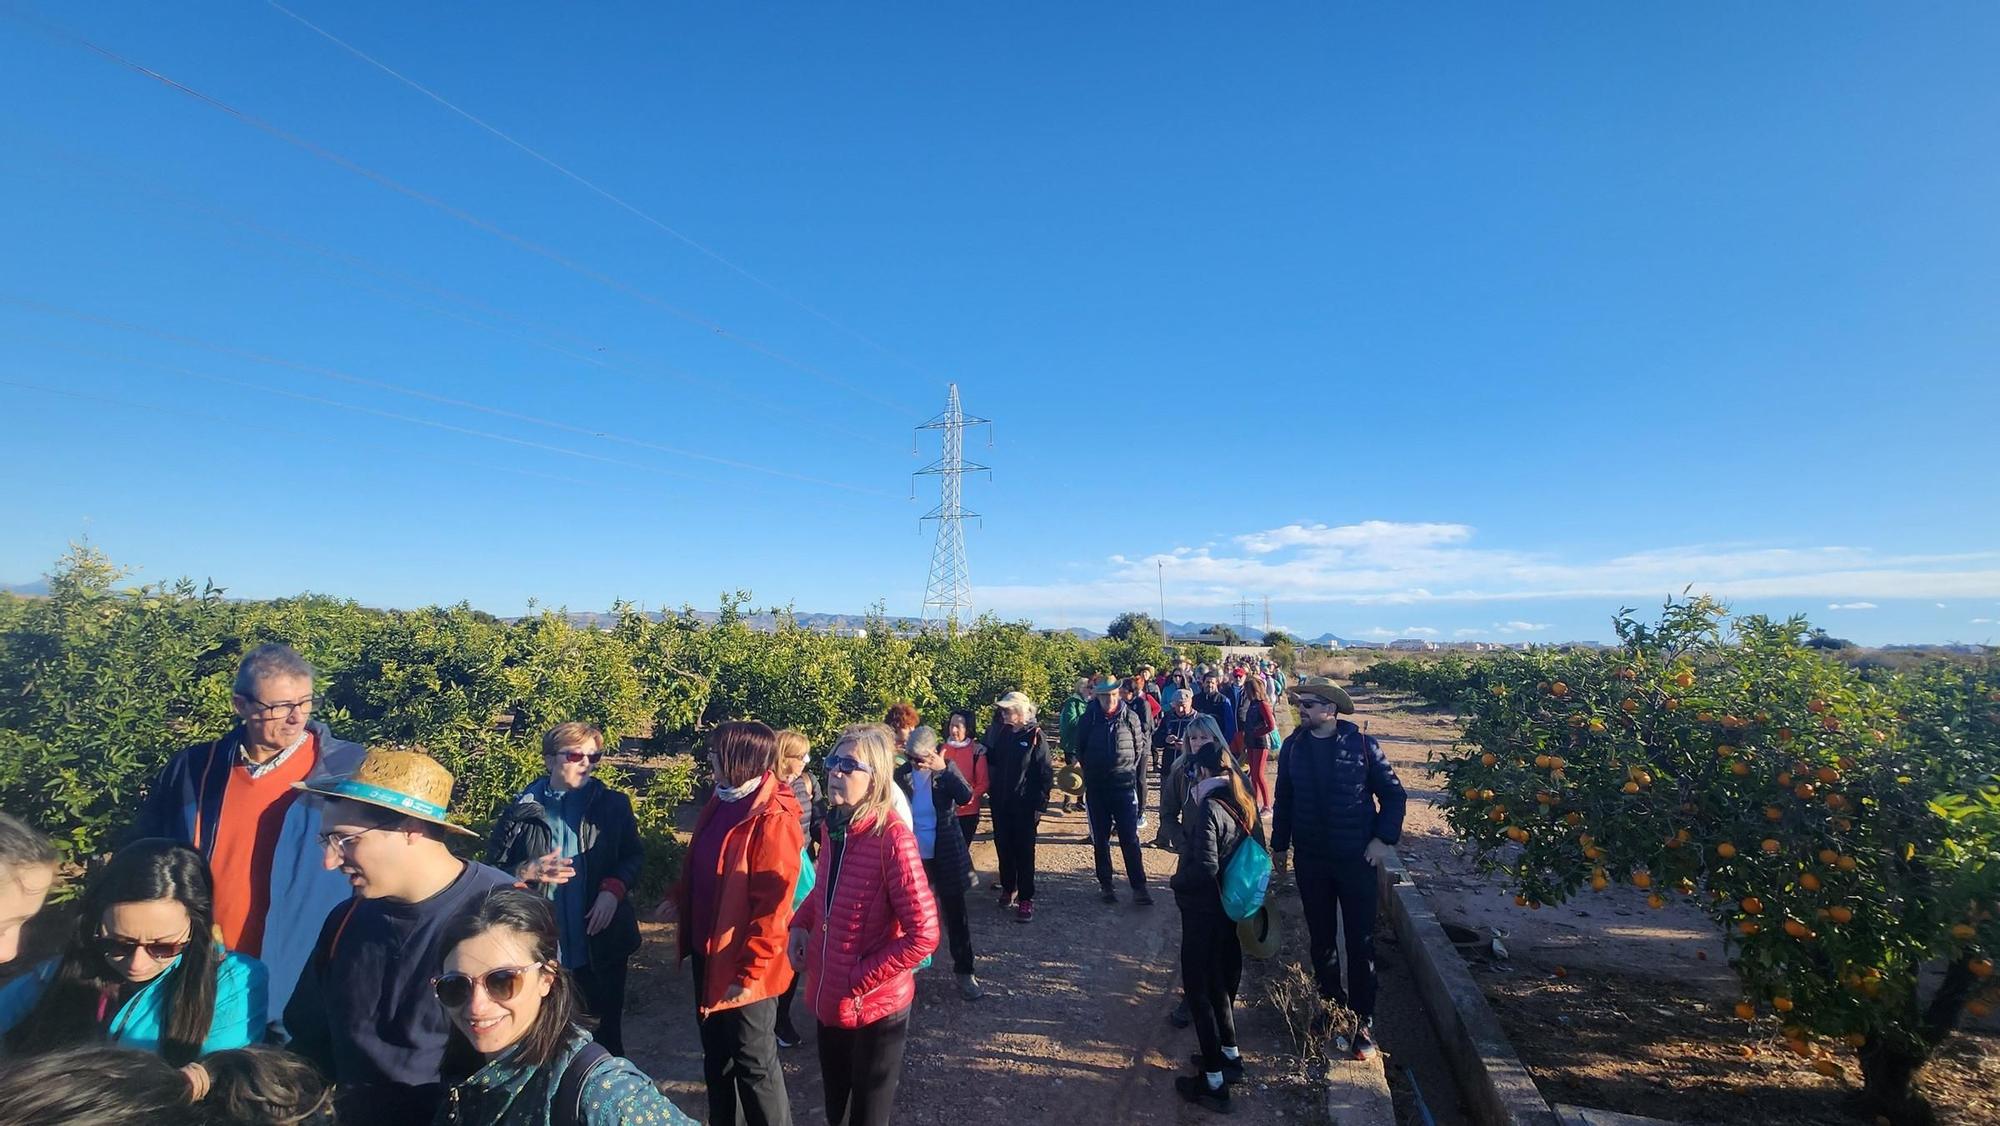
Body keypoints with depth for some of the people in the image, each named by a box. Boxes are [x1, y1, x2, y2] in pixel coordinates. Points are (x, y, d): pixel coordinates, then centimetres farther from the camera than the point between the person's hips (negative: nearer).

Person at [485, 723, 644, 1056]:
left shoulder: (613, 805, -2)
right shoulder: (522, 810, -5)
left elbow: (634, 856, 4)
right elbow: (494, 870, -1)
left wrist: (613, 889, -14)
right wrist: (528, 872, -20)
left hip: (601, 944, 1)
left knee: (606, 1034, 17)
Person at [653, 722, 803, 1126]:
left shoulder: (773, 820, -24)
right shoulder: (721, 801, 4)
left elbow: (772, 907, -24)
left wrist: (749, 973, -21)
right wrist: (678, 899, 6)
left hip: (744, 966, -8)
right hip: (709, 952, 8)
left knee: (753, 1064, 9)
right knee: (716, 1055, 24)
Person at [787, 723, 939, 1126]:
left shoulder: (892, 837, -24)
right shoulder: (832, 826, -2)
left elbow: (923, 935, -24)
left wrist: (861, 981, -18)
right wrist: (801, 924, 1)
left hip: (874, 1007, -6)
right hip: (828, 1000, 6)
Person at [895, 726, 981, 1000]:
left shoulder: (947, 768, -7)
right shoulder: (901, 773, -4)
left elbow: (965, 797, -23)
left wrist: (943, 770, -28)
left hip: (945, 854, -1)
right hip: (912, 854, 1)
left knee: (955, 914, 7)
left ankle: (964, 972, 19)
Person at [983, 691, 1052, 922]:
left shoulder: (1034, 736, -10)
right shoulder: (999, 733, 4)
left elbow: (1046, 773, -9)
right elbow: (991, 762, 13)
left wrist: (1040, 805, -11)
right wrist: (990, 792, 2)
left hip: (1025, 805, -4)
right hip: (1000, 803, 5)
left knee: (1024, 852, 1)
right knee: (1003, 848, 13)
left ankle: (1026, 899, 10)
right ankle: (1007, 888, 32)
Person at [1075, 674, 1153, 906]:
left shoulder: (1130, 716, -5)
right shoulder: (1089, 719, -6)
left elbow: (1140, 746, 7)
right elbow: (1079, 749, 7)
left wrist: (1128, 767, 6)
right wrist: (1091, 770, 9)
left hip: (1124, 785, -1)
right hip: (1096, 788, 1)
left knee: (1130, 838, 0)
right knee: (1100, 839, 10)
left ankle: (1139, 887, 5)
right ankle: (1105, 884, 22)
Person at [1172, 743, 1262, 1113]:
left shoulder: (1209, 809, -24)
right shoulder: (1244, 805, 0)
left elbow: (1205, 867, -30)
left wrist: (1176, 880, -13)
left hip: (1202, 911, -8)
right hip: (1231, 908, 8)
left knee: (1198, 988, 6)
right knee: (1221, 979, 24)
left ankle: (1213, 1082, 14)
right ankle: (1230, 1055, 38)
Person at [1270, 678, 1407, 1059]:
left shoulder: (1362, 745, -11)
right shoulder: (1293, 747, -2)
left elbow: (1393, 793, -3)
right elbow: (1284, 799, 7)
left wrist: (1384, 838, -11)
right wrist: (1279, 845, 10)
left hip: (1356, 858, -3)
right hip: (1311, 860, 3)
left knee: (1361, 942, 5)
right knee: (1320, 938, 15)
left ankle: (1363, 1021, 19)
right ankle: (1331, 1003, 34)